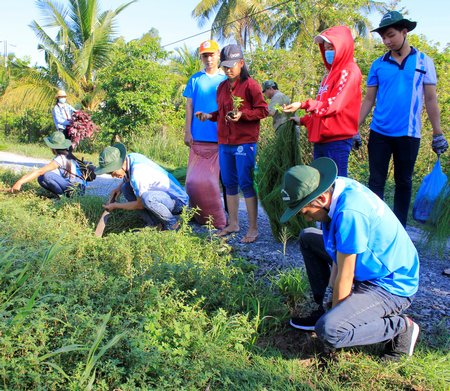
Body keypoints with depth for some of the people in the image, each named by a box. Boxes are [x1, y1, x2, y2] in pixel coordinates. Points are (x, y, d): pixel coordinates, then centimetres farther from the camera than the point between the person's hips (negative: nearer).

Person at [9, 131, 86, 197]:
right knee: (41, 179, 2)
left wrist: (20, 182, -23)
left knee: (47, 176, -24)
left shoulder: (61, 159, -17)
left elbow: (40, 171, -22)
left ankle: (64, 195, -13)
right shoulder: (67, 155, 11)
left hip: (77, 189, -9)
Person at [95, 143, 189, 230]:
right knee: (126, 188, 4)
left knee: (146, 198, -38)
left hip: (178, 200, -10)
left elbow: (140, 205, -16)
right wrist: (119, 187, 5)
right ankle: (154, 223, 2)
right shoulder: (131, 157, -3)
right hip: (163, 194, 10)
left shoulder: (137, 174, -29)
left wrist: (116, 206, -3)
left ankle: (172, 223, -10)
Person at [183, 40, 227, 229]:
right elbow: (189, 106, 9)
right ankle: (200, 216, 13)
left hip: (222, 137, -1)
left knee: (223, 178, 2)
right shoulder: (195, 79, 10)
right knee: (195, 179, 2)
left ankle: (220, 218, 9)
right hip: (199, 137, 1)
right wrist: (187, 132, 2)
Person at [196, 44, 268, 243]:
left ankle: (253, 228, 2)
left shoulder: (250, 85, -6)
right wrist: (209, 116, 9)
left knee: (246, 183, -6)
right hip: (224, 142, 7)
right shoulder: (222, 87, 16)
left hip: (244, 142, -7)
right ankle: (233, 223, 24)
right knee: (229, 183, 12)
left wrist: (242, 114, -21)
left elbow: (262, 110, -9)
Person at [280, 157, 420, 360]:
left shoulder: (349, 213, -33)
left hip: (390, 288, -10)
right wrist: (330, 288, 3)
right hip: (371, 269, 10)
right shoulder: (337, 187, -6)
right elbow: (341, 246, 8)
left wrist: (334, 314, -8)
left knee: (328, 330, -28)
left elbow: (345, 280, -23)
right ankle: (326, 311, 19)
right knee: (308, 238, 16)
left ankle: (401, 326, -6)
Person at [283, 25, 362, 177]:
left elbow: (334, 105, -19)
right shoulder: (331, 73, 19)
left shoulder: (349, 72, -9)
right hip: (321, 139, 9)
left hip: (338, 139, -9)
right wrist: (303, 120, 18)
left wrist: (303, 105, -21)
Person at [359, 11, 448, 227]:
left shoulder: (423, 62, 2)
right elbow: (368, 100, 7)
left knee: (403, 182, 9)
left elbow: (430, 100, 3)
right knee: (376, 181, 1)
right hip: (379, 133, 1)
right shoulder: (378, 65, 5)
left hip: (408, 134, -1)